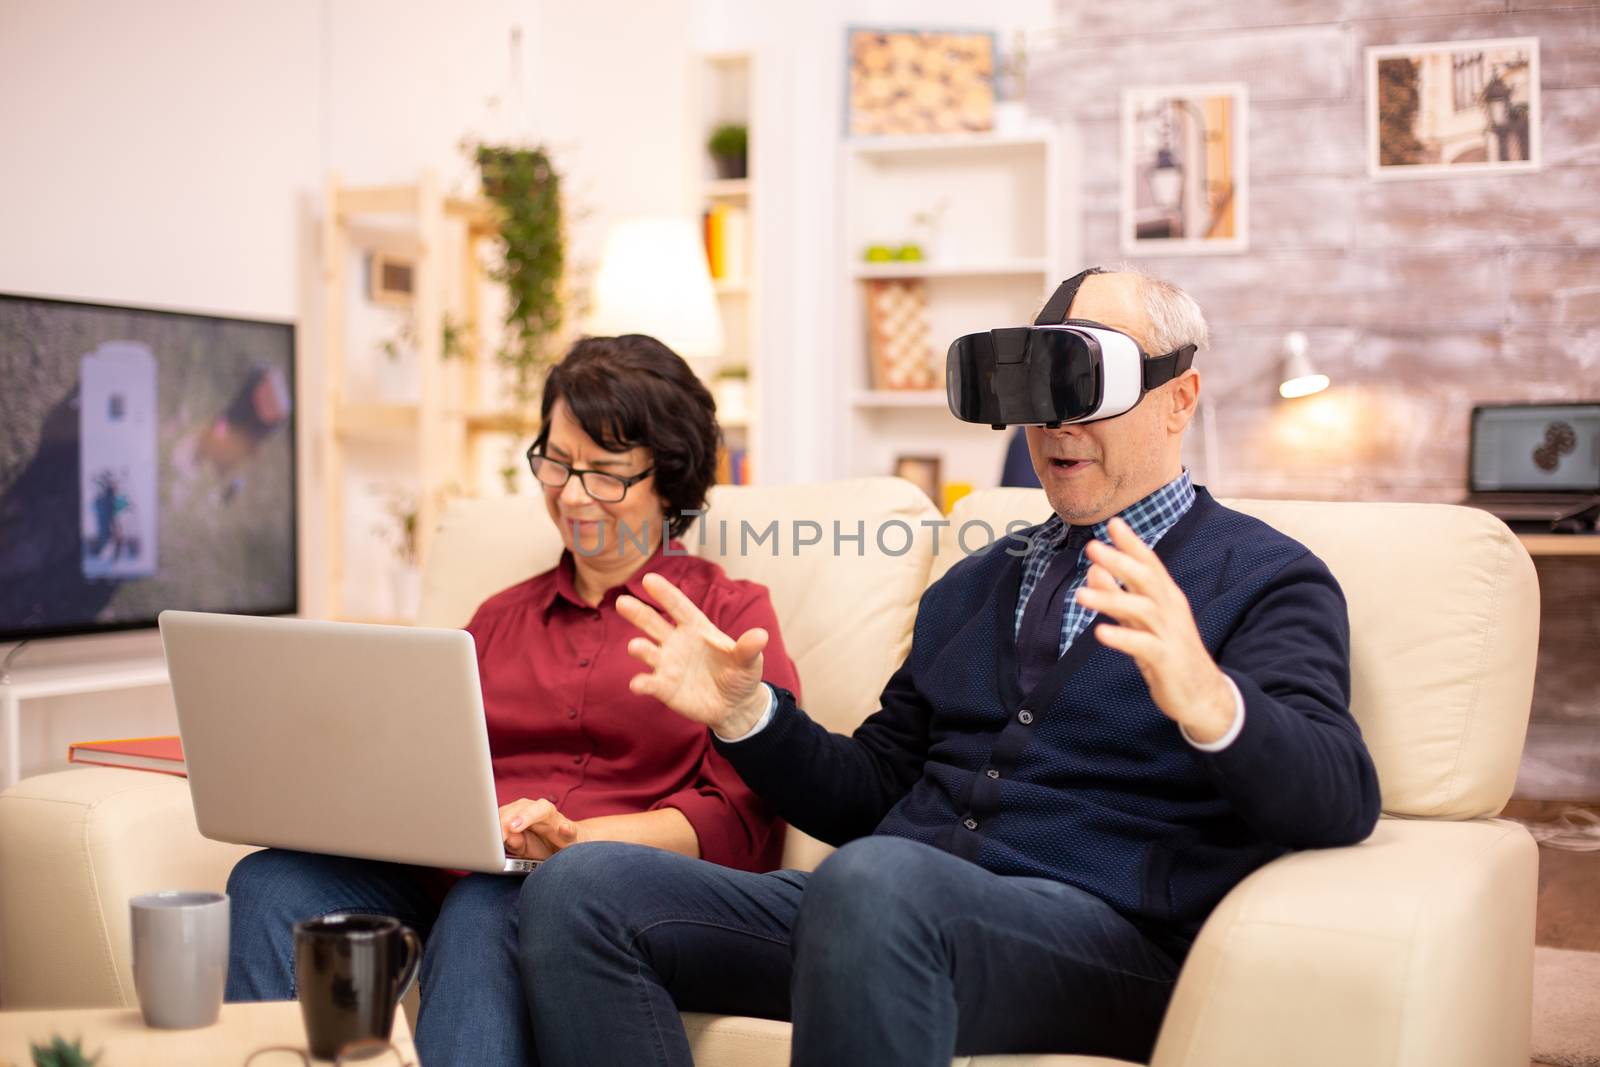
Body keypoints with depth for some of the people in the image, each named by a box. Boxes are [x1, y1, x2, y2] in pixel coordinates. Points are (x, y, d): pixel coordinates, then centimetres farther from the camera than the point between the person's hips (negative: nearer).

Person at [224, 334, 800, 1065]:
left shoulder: (733, 614, 11)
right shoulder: (502, 618, 28)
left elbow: (740, 823, -1)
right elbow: (436, 772, 20)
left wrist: (578, 839, -16)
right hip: (457, 877, 5)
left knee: (485, 911, -38)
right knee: (270, 883, -24)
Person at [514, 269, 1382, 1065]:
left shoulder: (1267, 578, 6)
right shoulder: (971, 587, 26)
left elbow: (1341, 801, -11)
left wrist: (1206, 701, -33)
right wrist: (746, 713, 5)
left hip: (1101, 930, -6)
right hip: (887, 908, 6)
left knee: (875, 879, -39)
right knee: (579, 889, -15)